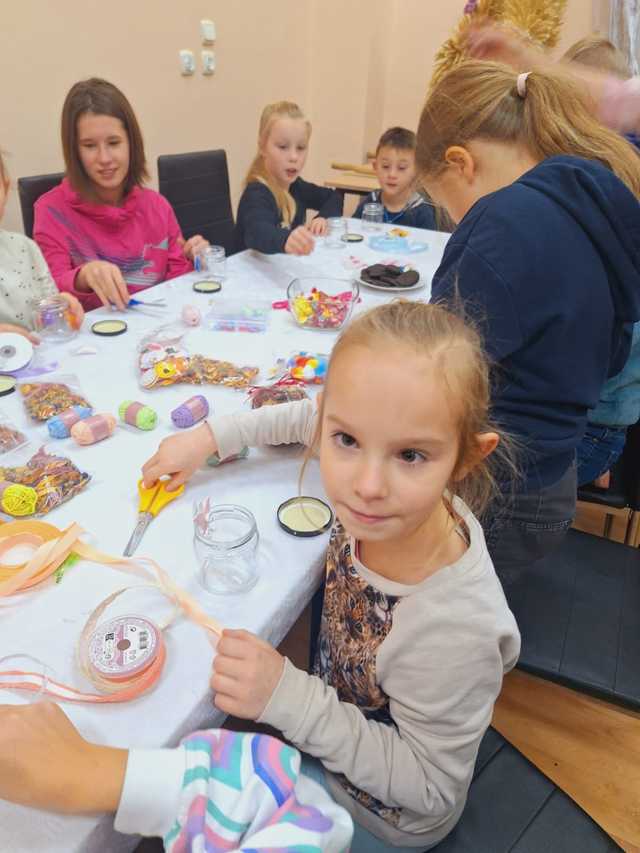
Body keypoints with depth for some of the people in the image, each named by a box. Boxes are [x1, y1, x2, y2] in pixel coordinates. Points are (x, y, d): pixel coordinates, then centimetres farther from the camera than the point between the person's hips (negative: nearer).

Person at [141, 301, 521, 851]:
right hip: (339, 723, 4)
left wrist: (288, 697, -35)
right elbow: (308, 416, -6)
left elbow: (427, 789, -25)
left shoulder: (454, 631, -43)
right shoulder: (387, 501, -27)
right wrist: (210, 437, -8)